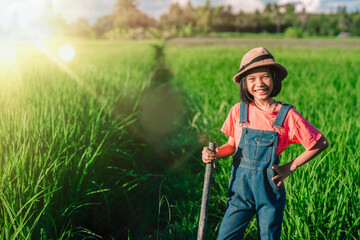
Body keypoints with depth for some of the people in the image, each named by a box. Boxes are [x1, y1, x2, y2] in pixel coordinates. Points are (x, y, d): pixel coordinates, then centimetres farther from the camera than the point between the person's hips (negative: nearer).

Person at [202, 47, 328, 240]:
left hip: (270, 189, -1)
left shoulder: (287, 115, -9)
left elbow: (321, 143, -1)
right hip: (241, 186, 1)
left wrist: (289, 167, -4)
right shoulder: (238, 111, -2)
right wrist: (214, 153, -12)